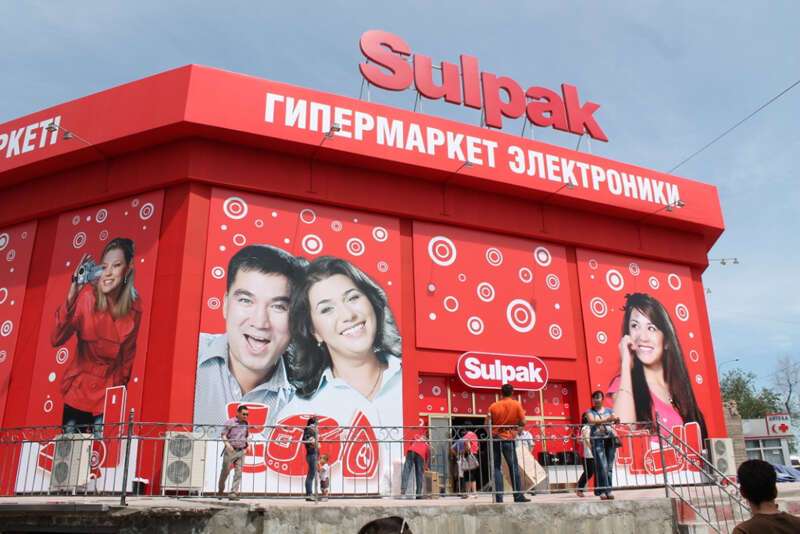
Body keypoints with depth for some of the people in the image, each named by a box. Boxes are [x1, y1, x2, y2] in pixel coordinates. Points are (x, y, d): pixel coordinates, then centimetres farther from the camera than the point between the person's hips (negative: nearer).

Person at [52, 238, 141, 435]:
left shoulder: (134, 305, -6)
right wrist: (70, 299, -36)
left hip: (109, 392, 2)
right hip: (79, 389, -2)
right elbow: (56, 340, -25)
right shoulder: (87, 296, -17)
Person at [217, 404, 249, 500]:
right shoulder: (230, 422, -5)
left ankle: (233, 493, -2)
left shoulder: (245, 424, 11)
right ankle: (220, 490, 26)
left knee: (238, 472, -4)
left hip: (241, 451, 4)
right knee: (225, 471, 6)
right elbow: (223, 435, -7)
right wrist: (227, 444, -21)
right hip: (230, 451, -4)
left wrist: (246, 445, 10)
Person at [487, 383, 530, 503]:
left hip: (495, 439, 2)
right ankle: (518, 496, 6)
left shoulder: (493, 406, 2)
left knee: (496, 468, 4)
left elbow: (488, 424, 3)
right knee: (513, 468, 6)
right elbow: (522, 422, -5)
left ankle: (498, 497, 1)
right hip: (508, 439, -2)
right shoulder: (516, 405, -2)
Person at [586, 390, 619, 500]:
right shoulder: (590, 412, 7)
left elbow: (615, 419, -1)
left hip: (609, 439, 3)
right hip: (597, 440, -3)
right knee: (601, 465, -12)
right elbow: (592, 421, -12)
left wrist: (616, 420, -26)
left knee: (609, 466, 1)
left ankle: (608, 490, 5)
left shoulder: (609, 410, 16)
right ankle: (603, 491, -12)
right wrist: (607, 420, -27)